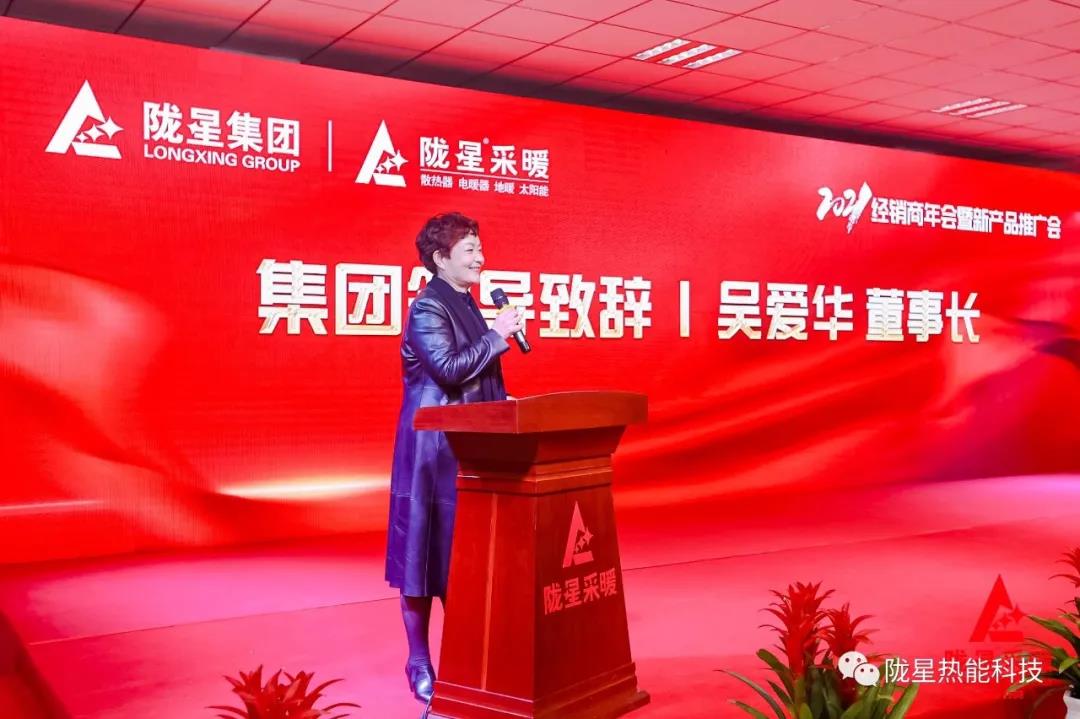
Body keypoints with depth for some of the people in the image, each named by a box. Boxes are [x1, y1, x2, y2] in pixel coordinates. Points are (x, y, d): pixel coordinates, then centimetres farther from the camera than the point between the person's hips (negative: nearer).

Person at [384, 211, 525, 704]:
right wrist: (497, 337, -16)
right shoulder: (428, 307, -12)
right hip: (433, 446, -9)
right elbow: (448, 369, -23)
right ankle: (419, 661, 10)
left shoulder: (464, 304, 15)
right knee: (426, 547, 0)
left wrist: (500, 403, 7)